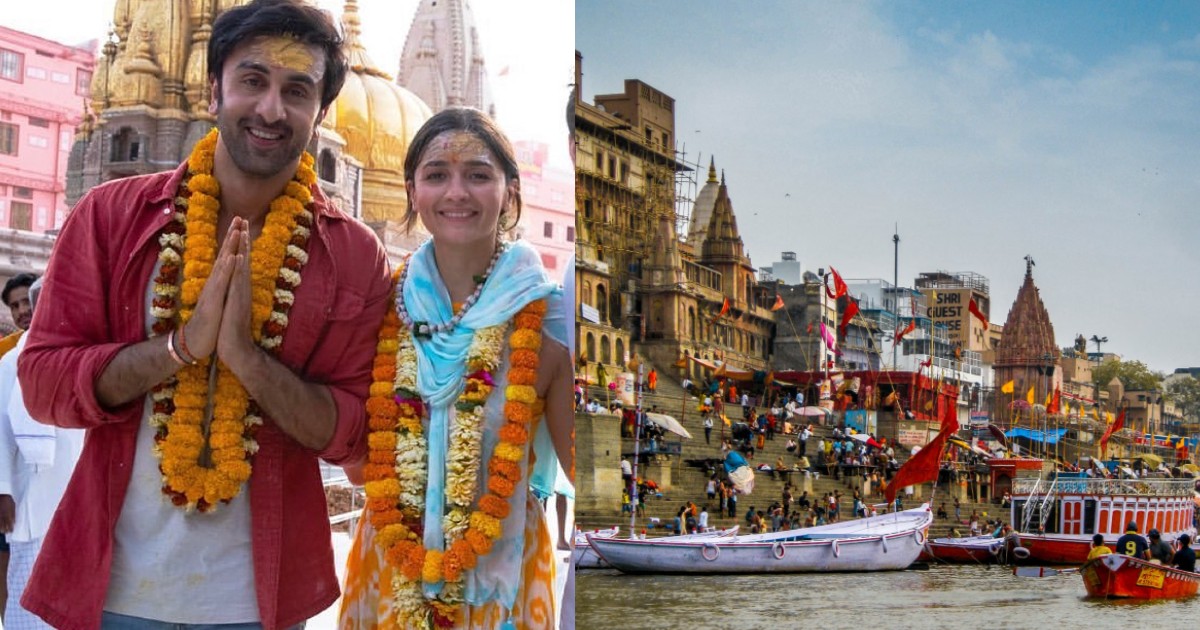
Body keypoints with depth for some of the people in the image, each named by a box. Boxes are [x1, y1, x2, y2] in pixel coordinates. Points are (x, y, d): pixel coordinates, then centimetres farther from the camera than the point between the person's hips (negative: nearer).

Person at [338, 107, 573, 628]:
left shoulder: (546, 317, -11)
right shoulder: (384, 305, -3)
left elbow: (579, 464, -8)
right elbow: (357, 458, 5)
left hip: (500, 573, -2)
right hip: (388, 567, 2)